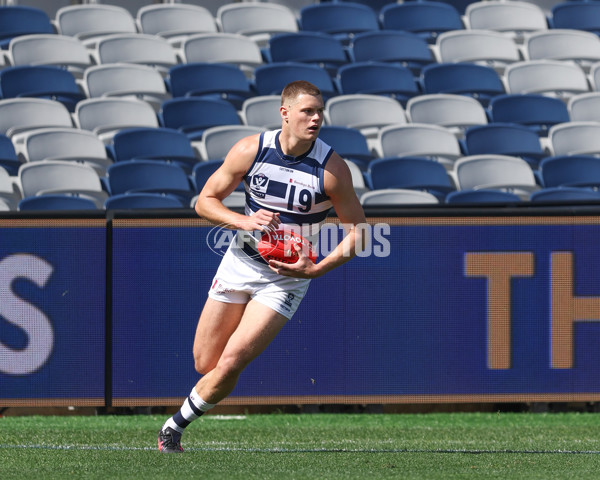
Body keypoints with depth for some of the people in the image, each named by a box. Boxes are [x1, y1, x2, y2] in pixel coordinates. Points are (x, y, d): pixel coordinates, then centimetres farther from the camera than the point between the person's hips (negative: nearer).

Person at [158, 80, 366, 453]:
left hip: (288, 278, -2)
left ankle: (176, 425, 7)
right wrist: (244, 221, -18)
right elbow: (206, 201, 0)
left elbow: (357, 233, -8)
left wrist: (316, 269, -20)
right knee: (205, 364, 5)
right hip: (240, 263, 2)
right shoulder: (250, 150, -11)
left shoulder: (333, 168, -16)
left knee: (230, 364, -15)